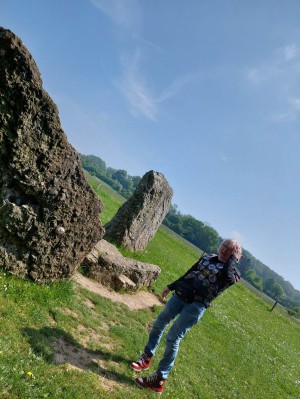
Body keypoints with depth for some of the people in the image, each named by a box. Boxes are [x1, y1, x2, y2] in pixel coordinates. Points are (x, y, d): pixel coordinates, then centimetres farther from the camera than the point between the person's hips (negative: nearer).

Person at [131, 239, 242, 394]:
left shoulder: (233, 271, -1)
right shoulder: (207, 257, 14)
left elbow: (227, 276, -27)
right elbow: (188, 273, 20)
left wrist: (233, 258, -11)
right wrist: (171, 287, 22)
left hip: (197, 305, -6)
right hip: (181, 295, 6)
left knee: (173, 337, -10)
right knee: (158, 324, 11)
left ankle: (159, 380, 4)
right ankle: (146, 358, 33)